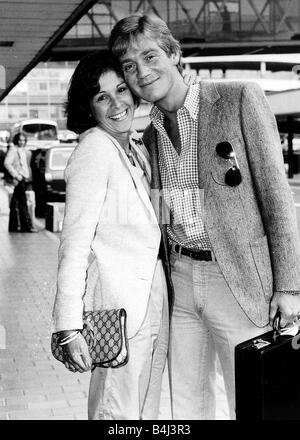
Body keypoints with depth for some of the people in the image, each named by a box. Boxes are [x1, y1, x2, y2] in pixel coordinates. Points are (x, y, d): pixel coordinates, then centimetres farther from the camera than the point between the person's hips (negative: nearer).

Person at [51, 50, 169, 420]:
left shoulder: (139, 147, 12)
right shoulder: (94, 148, -14)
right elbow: (75, 241, -20)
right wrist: (69, 327, -25)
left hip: (154, 296, 8)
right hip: (121, 305, -8)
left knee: (147, 410, 18)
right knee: (118, 413, 2)